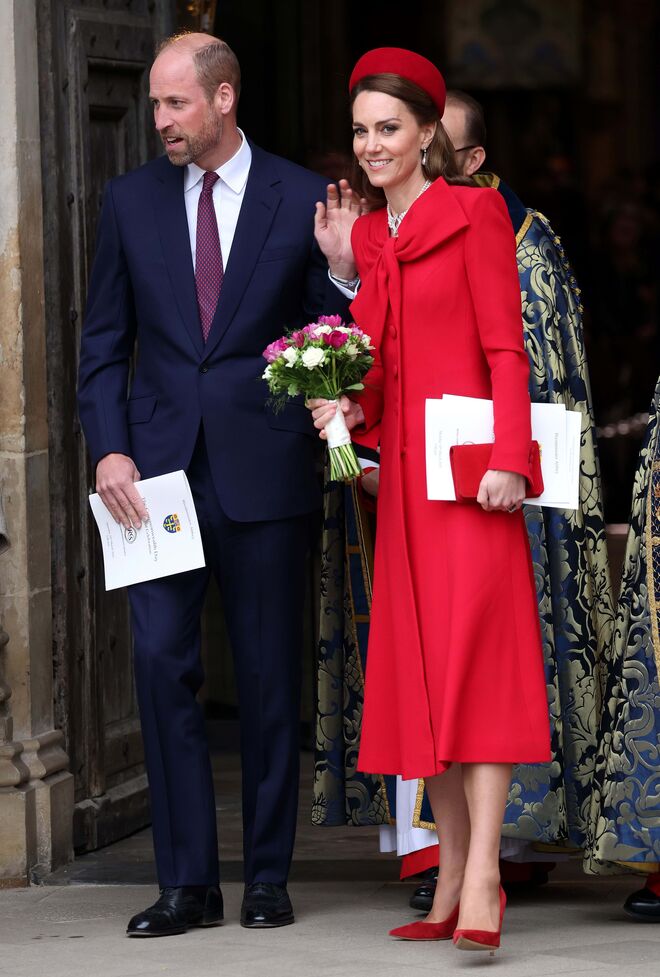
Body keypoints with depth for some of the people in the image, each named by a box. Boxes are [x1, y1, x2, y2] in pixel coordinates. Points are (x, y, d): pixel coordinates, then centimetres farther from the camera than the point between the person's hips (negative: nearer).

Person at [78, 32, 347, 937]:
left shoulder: (303, 201, 1)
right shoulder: (131, 199, 8)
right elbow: (104, 342, 11)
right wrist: (109, 448, -2)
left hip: (264, 469, -2)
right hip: (160, 467, 2)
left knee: (270, 675, 4)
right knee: (163, 664, -4)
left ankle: (268, 876, 13)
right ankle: (187, 881, 1)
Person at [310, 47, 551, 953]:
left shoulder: (472, 214, -3)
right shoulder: (368, 234, 16)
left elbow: (505, 349, -8)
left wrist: (507, 459, -17)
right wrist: (352, 409, 0)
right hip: (400, 470, 7)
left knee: (472, 657, -14)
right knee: (417, 673, 6)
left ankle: (484, 876, -19)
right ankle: (452, 880, 10)